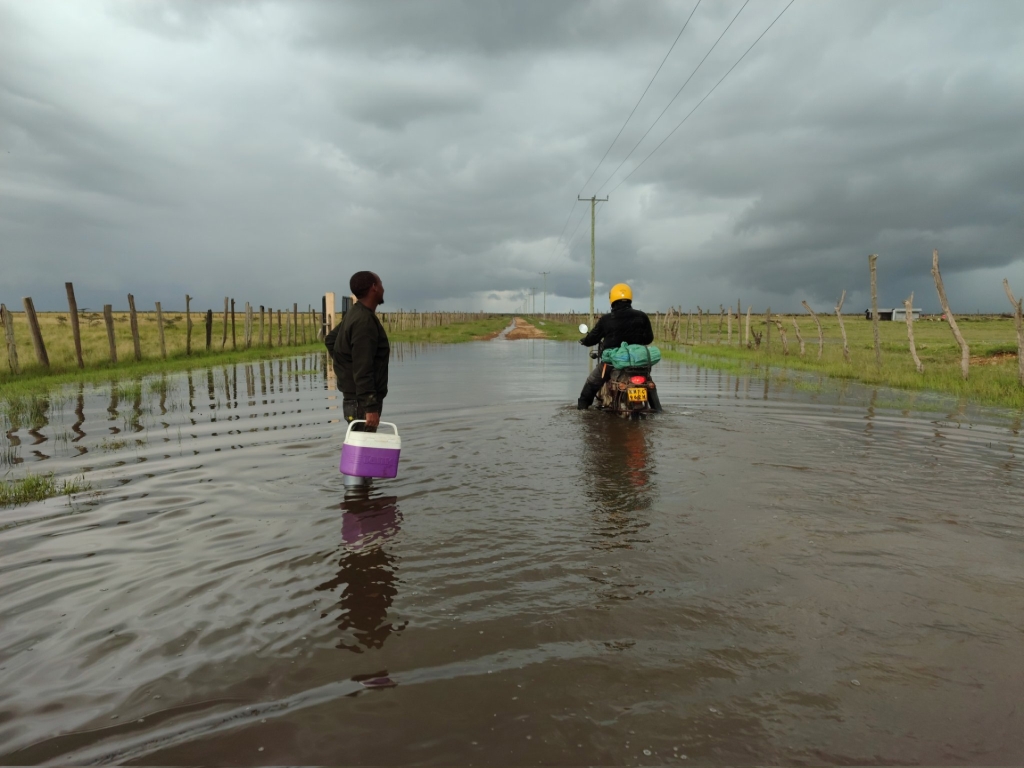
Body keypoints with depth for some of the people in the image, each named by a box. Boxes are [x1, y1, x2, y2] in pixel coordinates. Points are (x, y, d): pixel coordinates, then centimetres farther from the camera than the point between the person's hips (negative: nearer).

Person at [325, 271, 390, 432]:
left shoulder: (355, 314, 11)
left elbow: (330, 339, 25)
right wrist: (371, 406, -25)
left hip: (354, 397, 10)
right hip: (362, 401, -10)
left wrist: (344, 365, 21)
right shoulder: (365, 320, -20)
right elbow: (363, 370, -25)